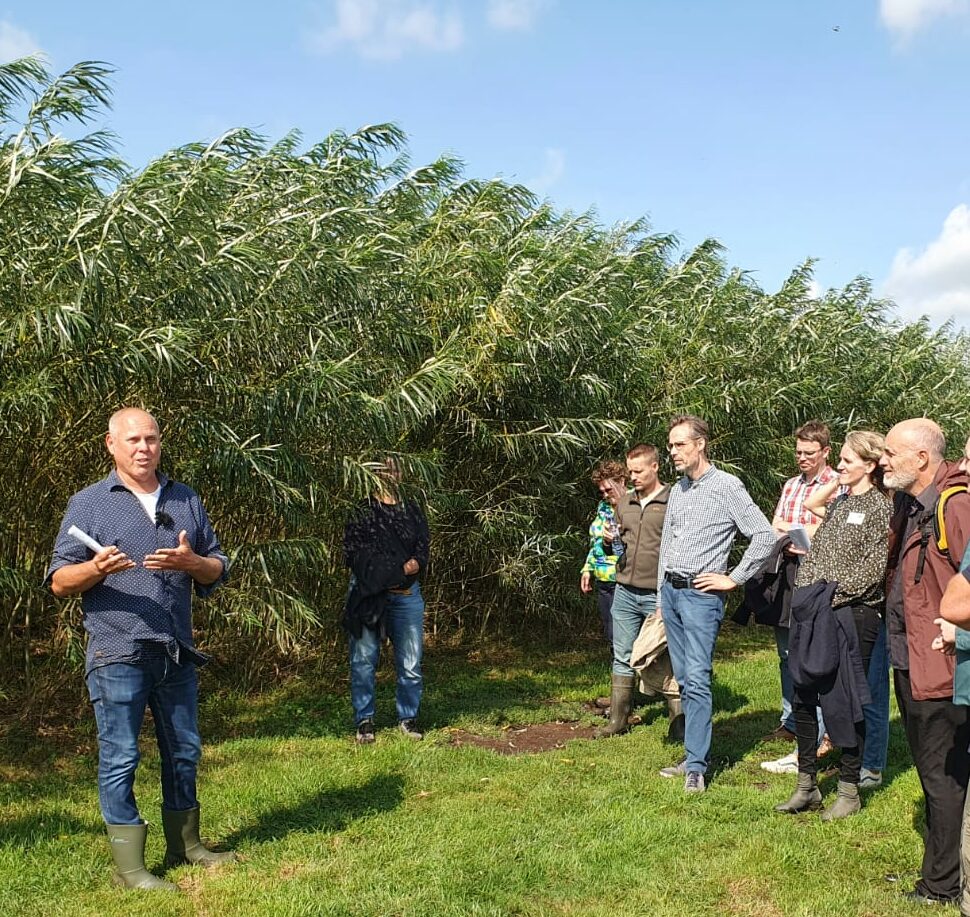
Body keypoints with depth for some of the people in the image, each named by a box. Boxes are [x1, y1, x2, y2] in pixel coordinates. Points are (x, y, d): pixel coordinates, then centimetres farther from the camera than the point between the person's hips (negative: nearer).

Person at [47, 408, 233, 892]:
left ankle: (185, 845, 28)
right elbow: (60, 581, -2)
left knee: (184, 751, 13)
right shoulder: (89, 503, 1)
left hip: (177, 652, 5)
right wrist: (97, 567, -23)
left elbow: (217, 568, 12)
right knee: (120, 757, -2)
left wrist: (190, 562, -10)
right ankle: (128, 865, 8)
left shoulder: (186, 500, 13)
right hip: (117, 653, -4)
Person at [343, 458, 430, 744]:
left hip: (406, 595, 3)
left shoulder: (412, 510, 12)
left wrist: (415, 564, -14)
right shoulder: (361, 511, 2)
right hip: (368, 595, -2)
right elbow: (351, 552, -4)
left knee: (411, 663, 5)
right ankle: (364, 721, 15)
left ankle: (408, 717, 20)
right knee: (364, 661, 4)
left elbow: (424, 548, 10)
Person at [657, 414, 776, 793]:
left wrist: (733, 579, -9)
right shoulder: (676, 491, 14)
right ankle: (695, 756, 18)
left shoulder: (726, 486, -8)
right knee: (684, 679, 10)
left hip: (701, 595, -7)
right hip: (670, 591, 7)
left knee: (697, 680, -10)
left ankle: (696, 767, -6)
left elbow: (765, 536, -11)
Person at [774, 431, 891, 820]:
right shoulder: (838, 503, 16)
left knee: (845, 699, 1)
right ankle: (806, 785, 20)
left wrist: (834, 594, -18)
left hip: (853, 615, -7)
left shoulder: (881, 507, -5)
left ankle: (849, 789, 16)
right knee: (803, 695, 8)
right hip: (814, 613, 7)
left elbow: (873, 566, -13)